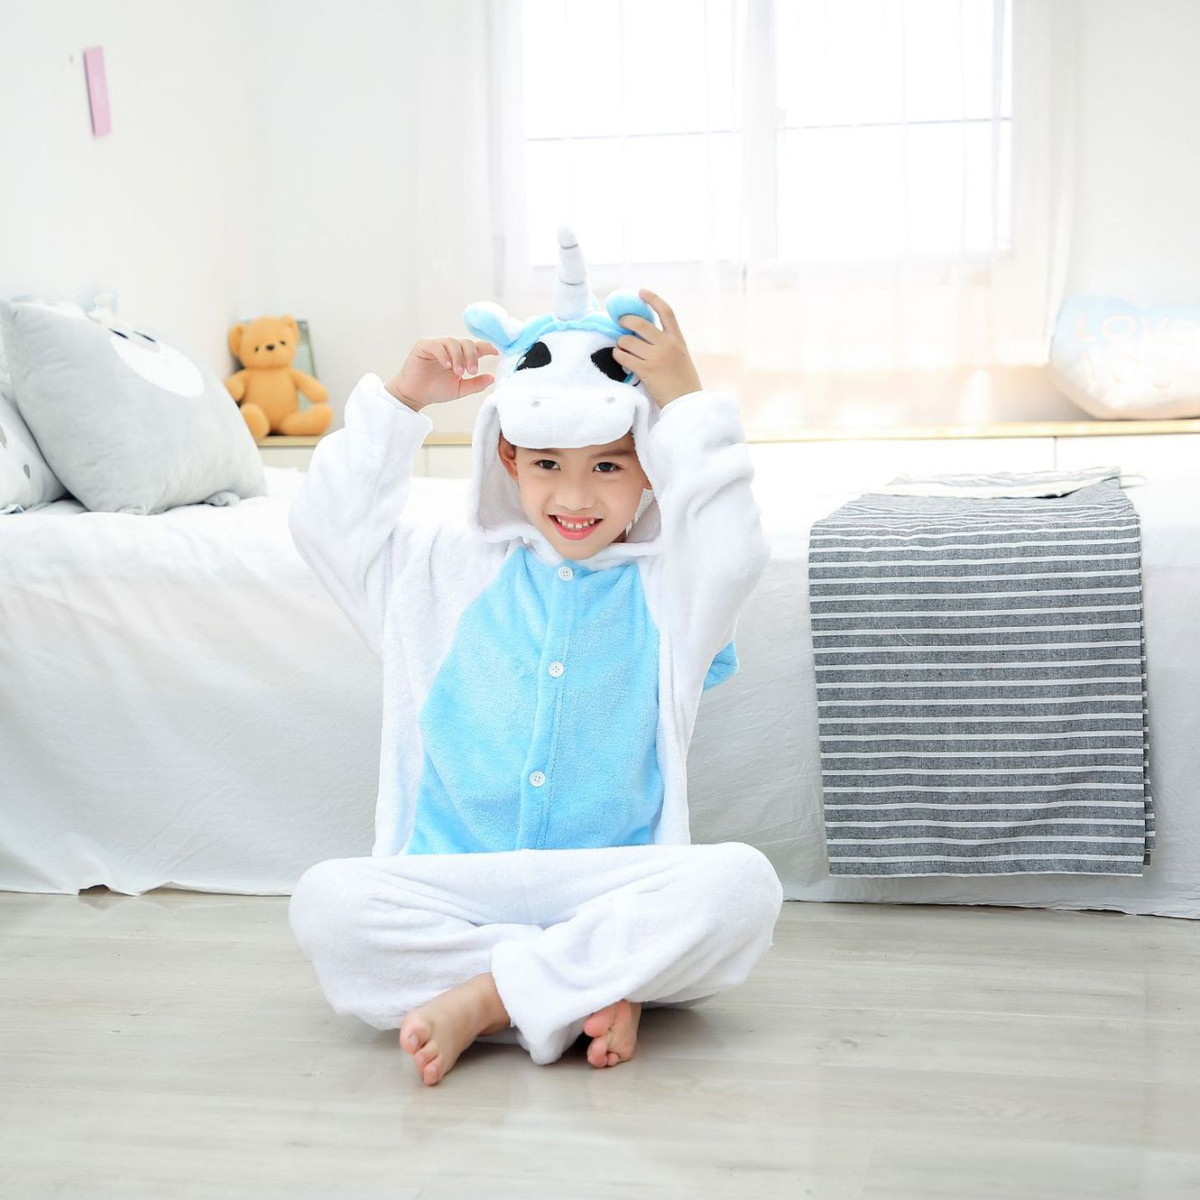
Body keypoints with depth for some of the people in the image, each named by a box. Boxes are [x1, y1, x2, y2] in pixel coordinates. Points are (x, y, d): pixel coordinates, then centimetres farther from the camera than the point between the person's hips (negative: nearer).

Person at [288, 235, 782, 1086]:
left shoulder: (661, 589, 7)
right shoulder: (453, 571, 14)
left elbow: (732, 557, -14)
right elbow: (331, 527, 10)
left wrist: (688, 402, -11)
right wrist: (400, 402, 4)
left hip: (612, 889, -1)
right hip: (452, 885, 1)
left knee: (741, 882, -31)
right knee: (326, 902, -28)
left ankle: (487, 996, -26)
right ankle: (587, 996, -26)